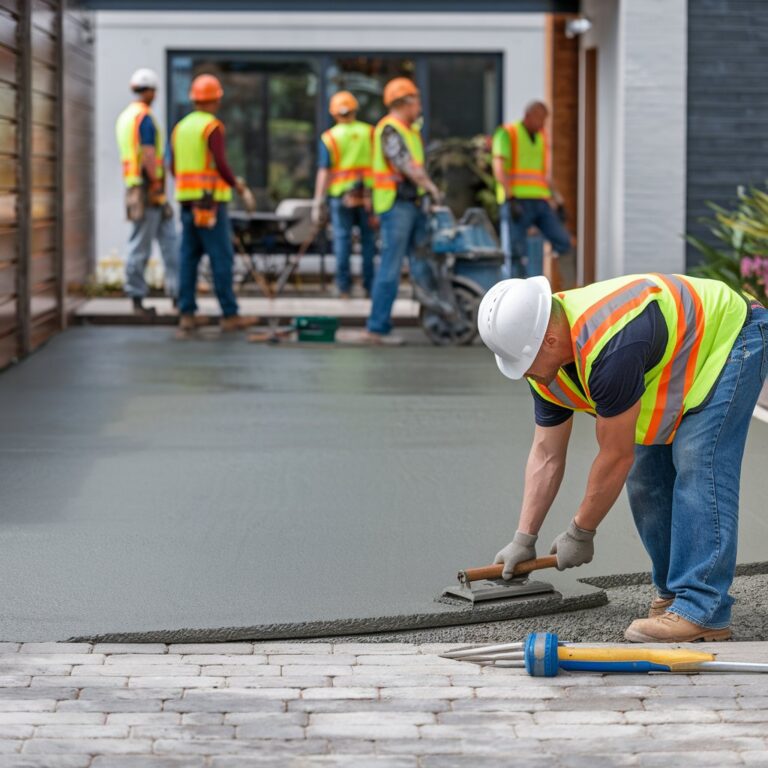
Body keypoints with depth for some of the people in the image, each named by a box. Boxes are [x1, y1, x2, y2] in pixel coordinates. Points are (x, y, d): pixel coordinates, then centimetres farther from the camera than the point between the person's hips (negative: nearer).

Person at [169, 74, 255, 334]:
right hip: (211, 200, -7)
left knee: (189, 256, 7)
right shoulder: (213, 127, -10)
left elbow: (174, 167, 15)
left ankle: (186, 314, 5)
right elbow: (220, 164, -18)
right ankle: (229, 315, -3)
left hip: (187, 200, 7)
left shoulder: (180, 127, 13)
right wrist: (236, 184, -2)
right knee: (221, 257, -4)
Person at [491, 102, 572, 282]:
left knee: (563, 243, -9)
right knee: (516, 253, -7)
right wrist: (510, 198, -23)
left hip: (539, 202, 6)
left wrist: (556, 202, 16)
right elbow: (499, 169, -12)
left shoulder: (542, 138, 18)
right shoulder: (507, 134, -1)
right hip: (516, 202, -6)